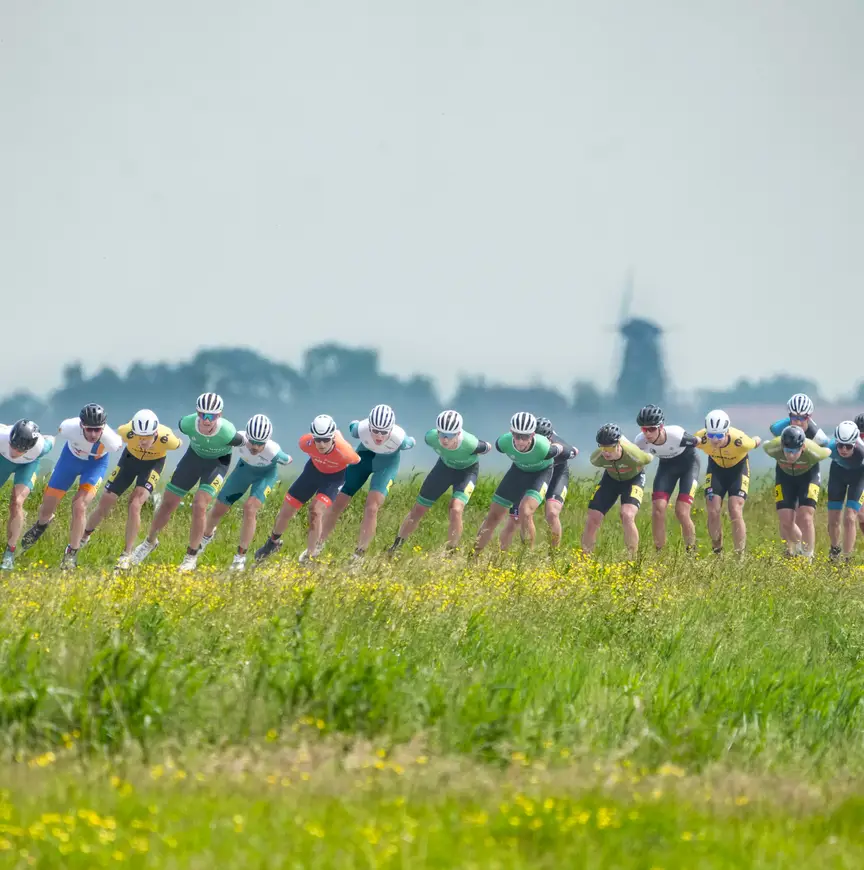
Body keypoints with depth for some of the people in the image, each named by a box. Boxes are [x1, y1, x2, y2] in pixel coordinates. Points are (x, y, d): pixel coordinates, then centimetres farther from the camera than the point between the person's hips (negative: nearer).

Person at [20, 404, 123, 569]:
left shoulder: (111, 440, -39)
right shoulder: (70, 427, -38)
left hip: (96, 462, -2)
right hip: (71, 456, 2)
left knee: (80, 506, -22)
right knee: (47, 508, 6)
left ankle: (71, 554, 0)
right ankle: (41, 524, 46)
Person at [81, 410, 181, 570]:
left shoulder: (167, 439, -38)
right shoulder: (127, 432, -36)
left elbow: (178, 444, -12)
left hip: (153, 463, -2)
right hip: (130, 458, 2)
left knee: (135, 505, -21)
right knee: (104, 505, 3)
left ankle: (127, 555, -9)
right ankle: (83, 538, 30)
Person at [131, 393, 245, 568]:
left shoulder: (227, 432, -38)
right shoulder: (188, 423, -31)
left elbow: (242, 442, -14)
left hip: (218, 462, -3)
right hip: (194, 455, 3)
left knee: (200, 505, -20)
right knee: (168, 503, 6)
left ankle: (192, 555, -2)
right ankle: (150, 542, 32)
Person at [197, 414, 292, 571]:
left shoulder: (273, 451, -40)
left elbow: (288, 461, -17)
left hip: (266, 473, -3)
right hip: (244, 467, 3)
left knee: (250, 508, -25)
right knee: (218, 509, 9)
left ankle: (240, 557, -11)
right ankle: (207, 535, 44)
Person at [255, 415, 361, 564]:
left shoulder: (344, 451, -40)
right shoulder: (306, 442, -33)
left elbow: (357, 462, -16)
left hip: (334, 476, -3)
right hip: (314, 469, 3)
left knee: (316, 511, -25)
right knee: (286, 511, 7)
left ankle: (310, 554, -4)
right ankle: (273, 542, 38)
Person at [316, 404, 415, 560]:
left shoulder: (399, 438, -37)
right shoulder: (361, 428, -34)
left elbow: (410, 443, -12)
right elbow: (352, 426, -9)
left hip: (387, 464, -2)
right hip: (364, 456, 2)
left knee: (371, 508, -18)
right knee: (338, 503, 0)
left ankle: (359, 556, -7)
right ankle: (317, 547, 17)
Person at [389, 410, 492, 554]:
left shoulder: (470, 444, -40)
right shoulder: (432, 437, -31)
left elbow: (487, 448, -16)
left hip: (467, 471, -3)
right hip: (445, 466, 3)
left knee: (456, 510, -25)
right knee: (418, 509, 6)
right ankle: (395, 548, 22)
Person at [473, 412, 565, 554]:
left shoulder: (543, 448, -40)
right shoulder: (504, 442, -31)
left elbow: (560, 449, -17)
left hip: (541, 472, -4)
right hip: (518, 470, 4)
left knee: (525, 512, -26)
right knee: (494, 515, 5)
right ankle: (474, 556, 18)